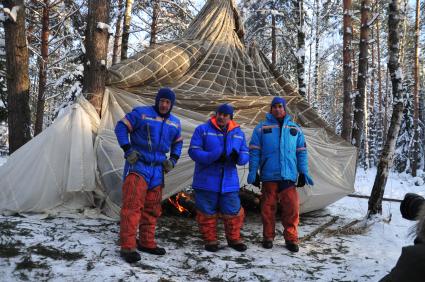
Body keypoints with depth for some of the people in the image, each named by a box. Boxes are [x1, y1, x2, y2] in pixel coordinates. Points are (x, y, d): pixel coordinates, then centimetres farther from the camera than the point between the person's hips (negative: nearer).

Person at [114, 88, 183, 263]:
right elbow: (121, 127, -5)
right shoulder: (141, 113, -6)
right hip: (137, 166, -6)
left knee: (152, 208, 12)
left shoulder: (175, 123, 12)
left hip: (157, 170, 6)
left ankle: (147, 242, 25)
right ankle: (128, 247, -10)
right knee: (132, 205, -14)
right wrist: (128, 150, -14)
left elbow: (178, 143, 24)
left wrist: (173, 160, 8)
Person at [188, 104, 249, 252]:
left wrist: (238, 157, -15)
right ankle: (210, 240, 23)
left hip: (229, 182, 3)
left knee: (234, 212, 6)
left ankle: (234, 239, 26)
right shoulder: (202, 130, -2)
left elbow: (245, 154, 10)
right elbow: (194, 151, -10)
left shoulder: (238, 133, 11)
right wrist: (214, 157, -23)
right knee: (207, 212, 5)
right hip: (206, 181, -3)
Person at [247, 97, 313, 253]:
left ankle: (291, 238, 10)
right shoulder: (262, 127, 5)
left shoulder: (295, 129, 12)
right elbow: (254, 151, 2)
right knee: (268, 207, 5)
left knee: (292, 207, -4)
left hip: (289, 176, 1)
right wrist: (253, 172, -4)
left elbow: (301, 152, 13)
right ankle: (268, 237, 19)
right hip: (268, 175, -1)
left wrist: (303, 172, 7)